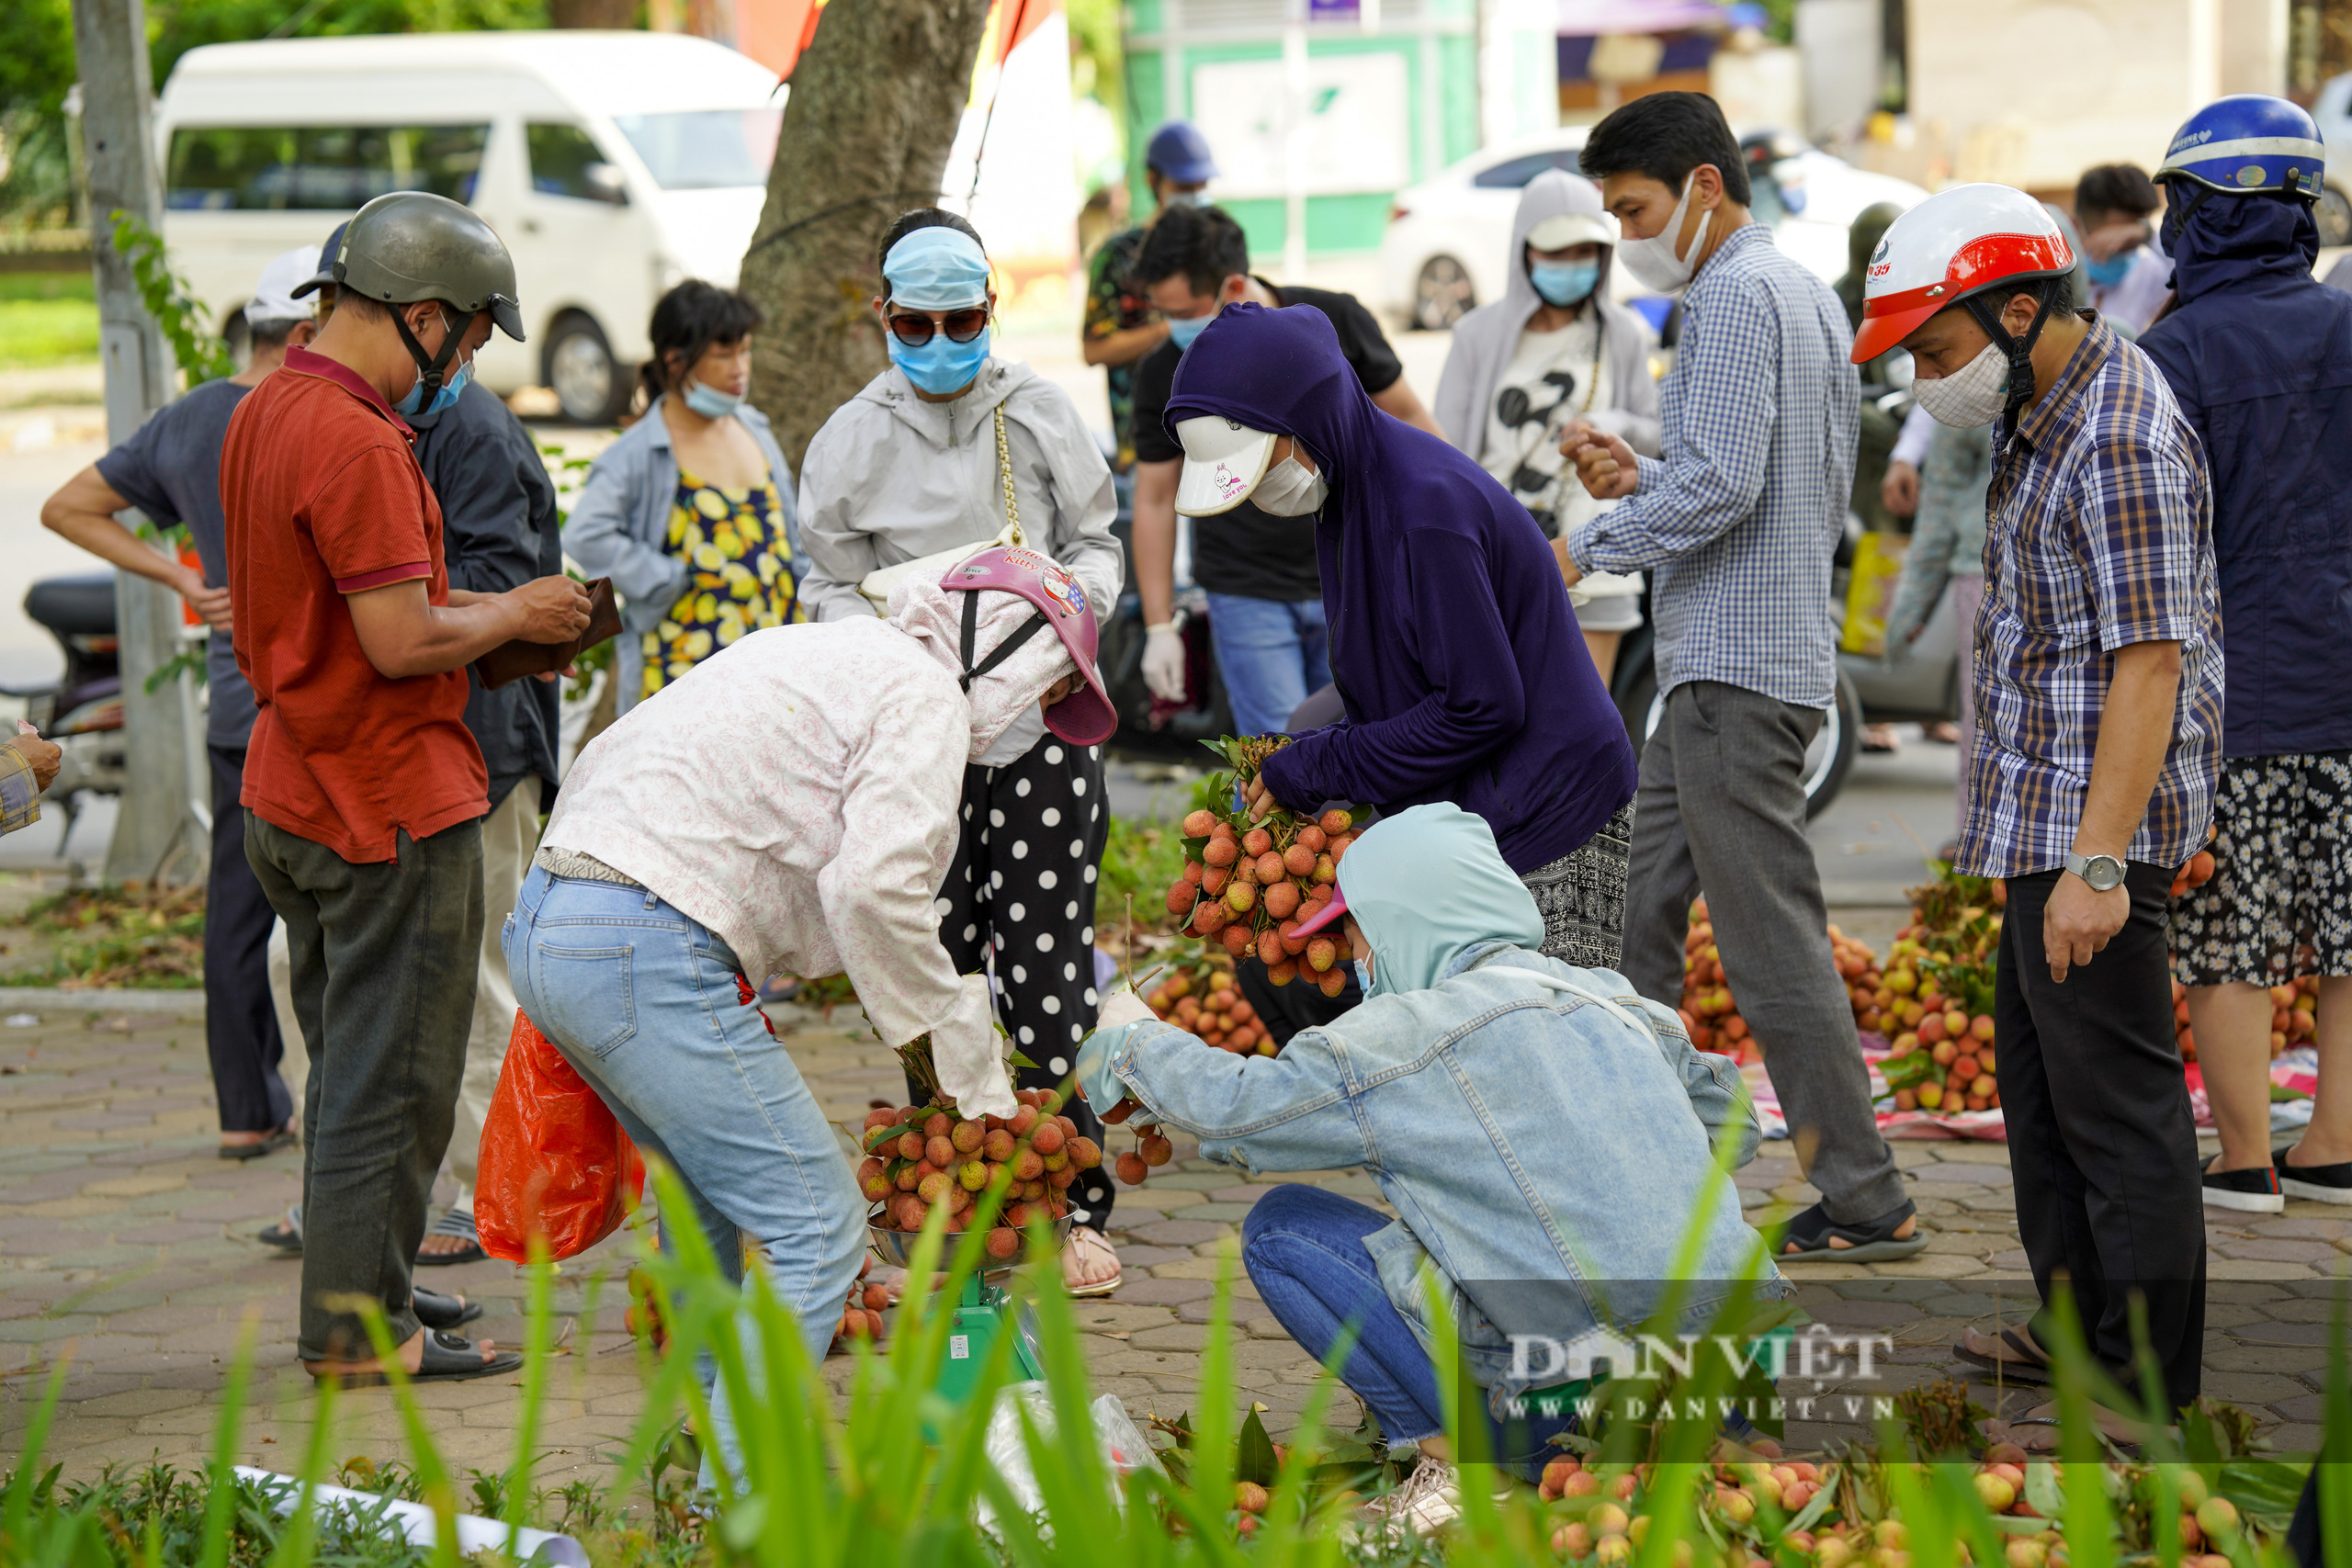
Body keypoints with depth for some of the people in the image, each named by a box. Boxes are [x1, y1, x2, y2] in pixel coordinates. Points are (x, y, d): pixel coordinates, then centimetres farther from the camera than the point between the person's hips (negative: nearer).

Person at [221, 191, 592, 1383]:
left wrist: (469, 609, 12)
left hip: (292, 792, 10)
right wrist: (515, 616, -7)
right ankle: (361, 1328, 2)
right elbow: (400, 642, -24)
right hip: (389, 797, -10)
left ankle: (351, 1312, 22)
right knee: (392, 1076, -2)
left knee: (349, 1066, 17)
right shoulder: (357, 444, -21)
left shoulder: (265, 413, 11)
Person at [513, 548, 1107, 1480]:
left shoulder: (827, 652, 25)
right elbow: (876, 887, -18)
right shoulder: (925, 697, -4)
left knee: (712, 1191, 27)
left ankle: (715, 1456, 36)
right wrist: (969, 1063, -8)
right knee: (817, 1228, -6)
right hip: (649, 958, -10)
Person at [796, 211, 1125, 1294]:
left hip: (1041, 723, 0)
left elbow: (1097, 544, 12)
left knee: (1049, 969, -3)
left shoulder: (1040, 414, 4)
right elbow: (831, 593, 7)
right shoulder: (853, 441, 3)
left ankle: (1075, 1207, 2)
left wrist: (1074, 590, -11)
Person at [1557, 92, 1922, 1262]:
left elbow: (1724, 484, -23)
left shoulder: (1738, 295, -13)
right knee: (1640, 916, 14)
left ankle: (1865, 1200, -6)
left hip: (1737, 670, -11)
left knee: (1773, 942, -8)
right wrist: (1639, 482, 12)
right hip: (1723, 669, 11)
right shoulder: (1806, 294, 18)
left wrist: (1586, 547, -11)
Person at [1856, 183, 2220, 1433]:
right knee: (2037, 1064, 19)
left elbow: (2148, 666, -25)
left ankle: (2148, 1384, -1)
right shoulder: (2038, 410, 11)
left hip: (2093, 816, -11)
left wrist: (2097, 863, -28)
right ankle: (2077, 1321, 30)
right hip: (2040, 813, 11)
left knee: (2114, 1094, -6)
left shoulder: (2123, 446, -22)